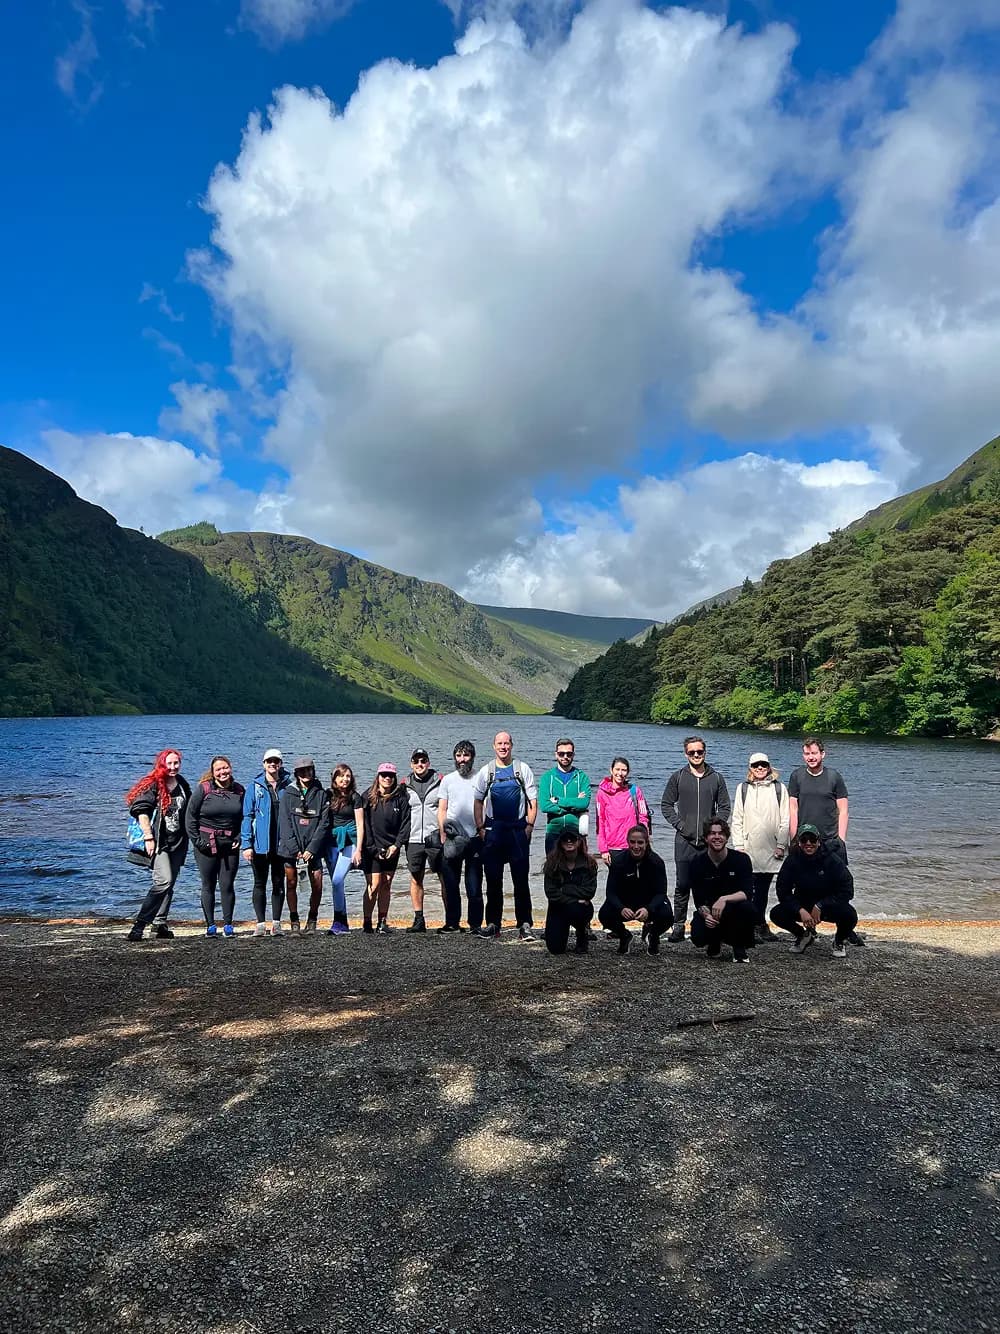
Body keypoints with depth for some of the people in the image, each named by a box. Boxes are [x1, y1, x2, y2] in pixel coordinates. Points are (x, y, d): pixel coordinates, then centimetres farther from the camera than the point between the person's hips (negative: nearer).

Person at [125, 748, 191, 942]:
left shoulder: (182, 784, 11)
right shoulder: (153, 785, -8)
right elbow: (141, 811, -14)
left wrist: (188, 838, 20)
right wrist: (148, 837, -19)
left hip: (177, 842, 7)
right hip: (158, 843, -7)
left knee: (169, 884, 9)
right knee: (164, 881, -19)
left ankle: (159, 923, 18)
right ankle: (140, 923, -13)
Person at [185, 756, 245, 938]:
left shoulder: (239, 791, 5)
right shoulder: (203, 789, -5)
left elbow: (245, 817, 14)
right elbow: (190, 816, -3)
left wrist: (240, 838, 3)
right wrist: (197, 840, -7)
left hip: (230, 846, 2)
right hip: (207, 845, -2)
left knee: (227, 886, 3)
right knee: (208, 886, 5)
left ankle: (228, 924, 12)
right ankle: (210, 925, 13)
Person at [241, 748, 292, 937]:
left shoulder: (288, 786, 4)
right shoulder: (255, 787, 1)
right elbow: (247, 816, -1)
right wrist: (246, 844, -8)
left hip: (281, 843, 1)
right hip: (260, 844, -1)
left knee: (279, 883, 7)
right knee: (260, 884, 5)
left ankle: (276, 922, 14)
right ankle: (261, 923, 10)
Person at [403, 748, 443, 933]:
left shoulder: (441, 781, 4)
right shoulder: (405, 785, 10)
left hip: (436, 839, -3)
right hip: (413, 840, 3)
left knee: (445, 878, 0)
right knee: (415, 879, 6)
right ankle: (419, 920, 15)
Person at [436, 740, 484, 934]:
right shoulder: (447, 780, 10)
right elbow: (441, 810, 9)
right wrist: (443, 834, -1)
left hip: (474, 838, -1)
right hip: (452, 838, 2)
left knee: (474, 885, 1)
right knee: (451, 883, 5)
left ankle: (475, 923, 8)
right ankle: (452, 922, 14)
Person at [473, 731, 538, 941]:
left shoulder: (522, 769, 6)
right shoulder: (486, 771, 9)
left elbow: (533, 800, 5)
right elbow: (478, 801, 12)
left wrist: (530, 825, -5)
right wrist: (480, 828, 4)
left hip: (518, 829, -2)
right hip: (493, 829, 2)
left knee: (521, 880, -2)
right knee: (493, 880, 6)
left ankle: (524, 925, 3)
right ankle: (493, 924, 15)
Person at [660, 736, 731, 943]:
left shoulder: (716, 778, 8)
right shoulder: (677, 778, 6)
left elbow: (724, 807, 10)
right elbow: (666, 805, 8)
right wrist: (679, 824, -5)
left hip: (709, 842, 1)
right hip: (684, 841, 0)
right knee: (682, 885, 2)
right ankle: (678, 925, 10)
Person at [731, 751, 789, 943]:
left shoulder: (779, 788, 6)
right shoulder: (743, 788, 6)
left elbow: (785, 820, 5)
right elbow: (737, 819, 5)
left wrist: (781, 845, -2)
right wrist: (739, 845, -1)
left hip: (770, 849, 1)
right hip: (749, 848, -1)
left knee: (763, 889, 8)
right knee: (752, 889, -6)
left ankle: (759, 926, 18)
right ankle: (759, 926, 2)